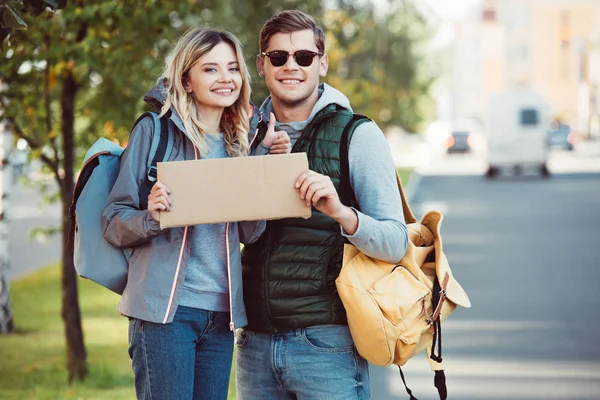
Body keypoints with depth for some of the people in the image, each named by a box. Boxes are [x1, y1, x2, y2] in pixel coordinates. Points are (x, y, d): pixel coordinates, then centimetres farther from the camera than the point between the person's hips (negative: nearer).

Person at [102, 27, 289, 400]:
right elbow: (114, 222, -1)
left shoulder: (239, 142, 13)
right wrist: (151, 217, -22)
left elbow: (250, 234, 6)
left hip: (221, 313, 5)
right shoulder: (154, 130, -1)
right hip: (166, 309, -5)